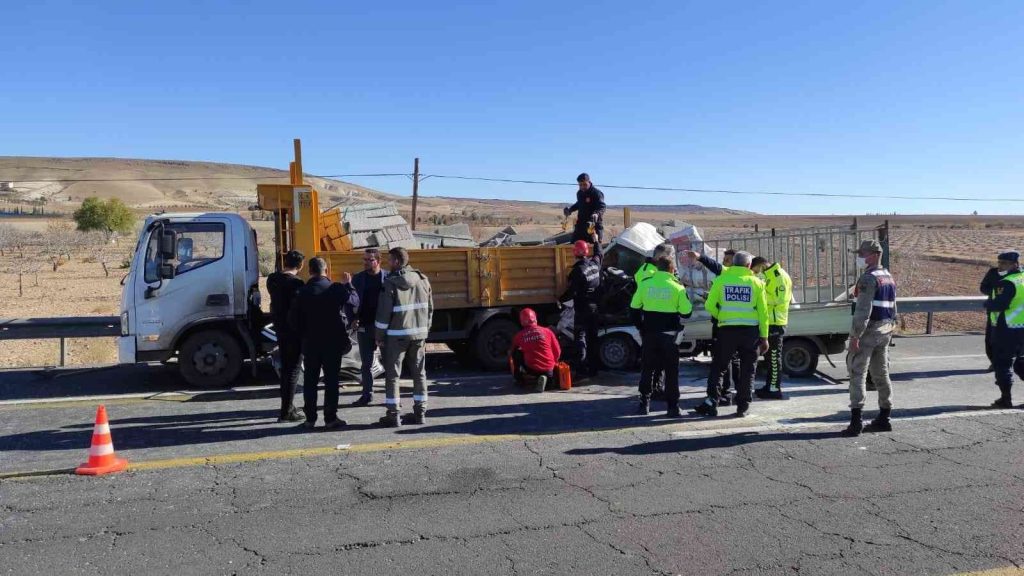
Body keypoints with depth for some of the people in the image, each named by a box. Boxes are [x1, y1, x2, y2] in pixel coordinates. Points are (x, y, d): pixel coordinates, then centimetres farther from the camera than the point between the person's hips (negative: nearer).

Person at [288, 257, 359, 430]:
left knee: (310, 381, 9)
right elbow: (354, 302, 1)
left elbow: (294, 318, 0)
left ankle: (310, 419, 11)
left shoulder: (303, 292, -1)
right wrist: (348, 285, 13)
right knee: (331, 380, 3)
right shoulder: (336, 289, -9)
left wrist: (303, 335, 13)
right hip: (333, 342, -2)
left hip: (310, 343, 2)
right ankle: (330, 418, 3)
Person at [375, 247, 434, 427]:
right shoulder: (422, 279, 7)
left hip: (396, 335, -5)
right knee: (419, 373, 11)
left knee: (392, 374, 3)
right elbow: (429, 309, 11)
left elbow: (384, 312, -10)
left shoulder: (390, 283, -10)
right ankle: (420, 412, 15)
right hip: (419, 334, 5)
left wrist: (379, 336, -2)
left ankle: (393, 415, 4)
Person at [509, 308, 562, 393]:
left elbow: (510, 352, 16)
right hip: (548, 369, 0)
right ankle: (546, 378, 0)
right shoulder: (547, 331, 0)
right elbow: (557, 352, 6)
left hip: (531, 369, 0)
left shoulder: (519, 335, 0)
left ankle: (519, 377, 17)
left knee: (516, 352, 19)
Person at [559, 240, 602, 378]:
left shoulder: (578, 269, -19)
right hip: (594, 306, 7)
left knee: (580, 337, -1)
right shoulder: (595, 264, 2)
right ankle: (593, 367, 19)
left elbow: (572, 291, -20)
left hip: (582, 308, -7)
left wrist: (560, 300, -6)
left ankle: (581, 367, -7)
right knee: (593, 337, 13)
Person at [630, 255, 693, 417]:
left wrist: (641, 327, 12)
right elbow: (686, 312, -6)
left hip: (649, 333, 2)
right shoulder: (676, 286, -7)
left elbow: (634, 308, 2)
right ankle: (672, 406, 5)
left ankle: (644, 404, 14)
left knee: (648, 368, 13)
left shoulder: (645, 283, 0)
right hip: (669, 334, -2)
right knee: (671, 371, 6)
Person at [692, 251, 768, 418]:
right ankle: (742, 407, 10)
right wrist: (764, 337, 6)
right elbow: (763, 311, 1)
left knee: (718, 367, 10)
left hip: (727, 330, 0)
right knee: (747, 370, 10)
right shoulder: (756, 282, 2)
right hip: (751, 330, 0)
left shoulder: (721, 280, 1)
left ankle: (711, 402, 0)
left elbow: (709, 305, -5)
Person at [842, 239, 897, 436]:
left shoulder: (868, 278, -15)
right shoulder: (889, 278, 16)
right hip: (885, 331, 9)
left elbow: (863, 310, -22)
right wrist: (890, 328, 23)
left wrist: (855, 335, -21)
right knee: (881, 374, 14)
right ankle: (883, 419, 20)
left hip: (868, 331, -9)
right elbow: (893, 308, 20)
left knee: (857, 373, -8)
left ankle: (856, 421, -13)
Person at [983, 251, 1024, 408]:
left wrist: (988, 304, -8)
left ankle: (1006, 398, 1)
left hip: (1007, 330, -9)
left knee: (1002, 363, -1)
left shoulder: (1007, 283, -18)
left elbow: (1000, 304, -27)